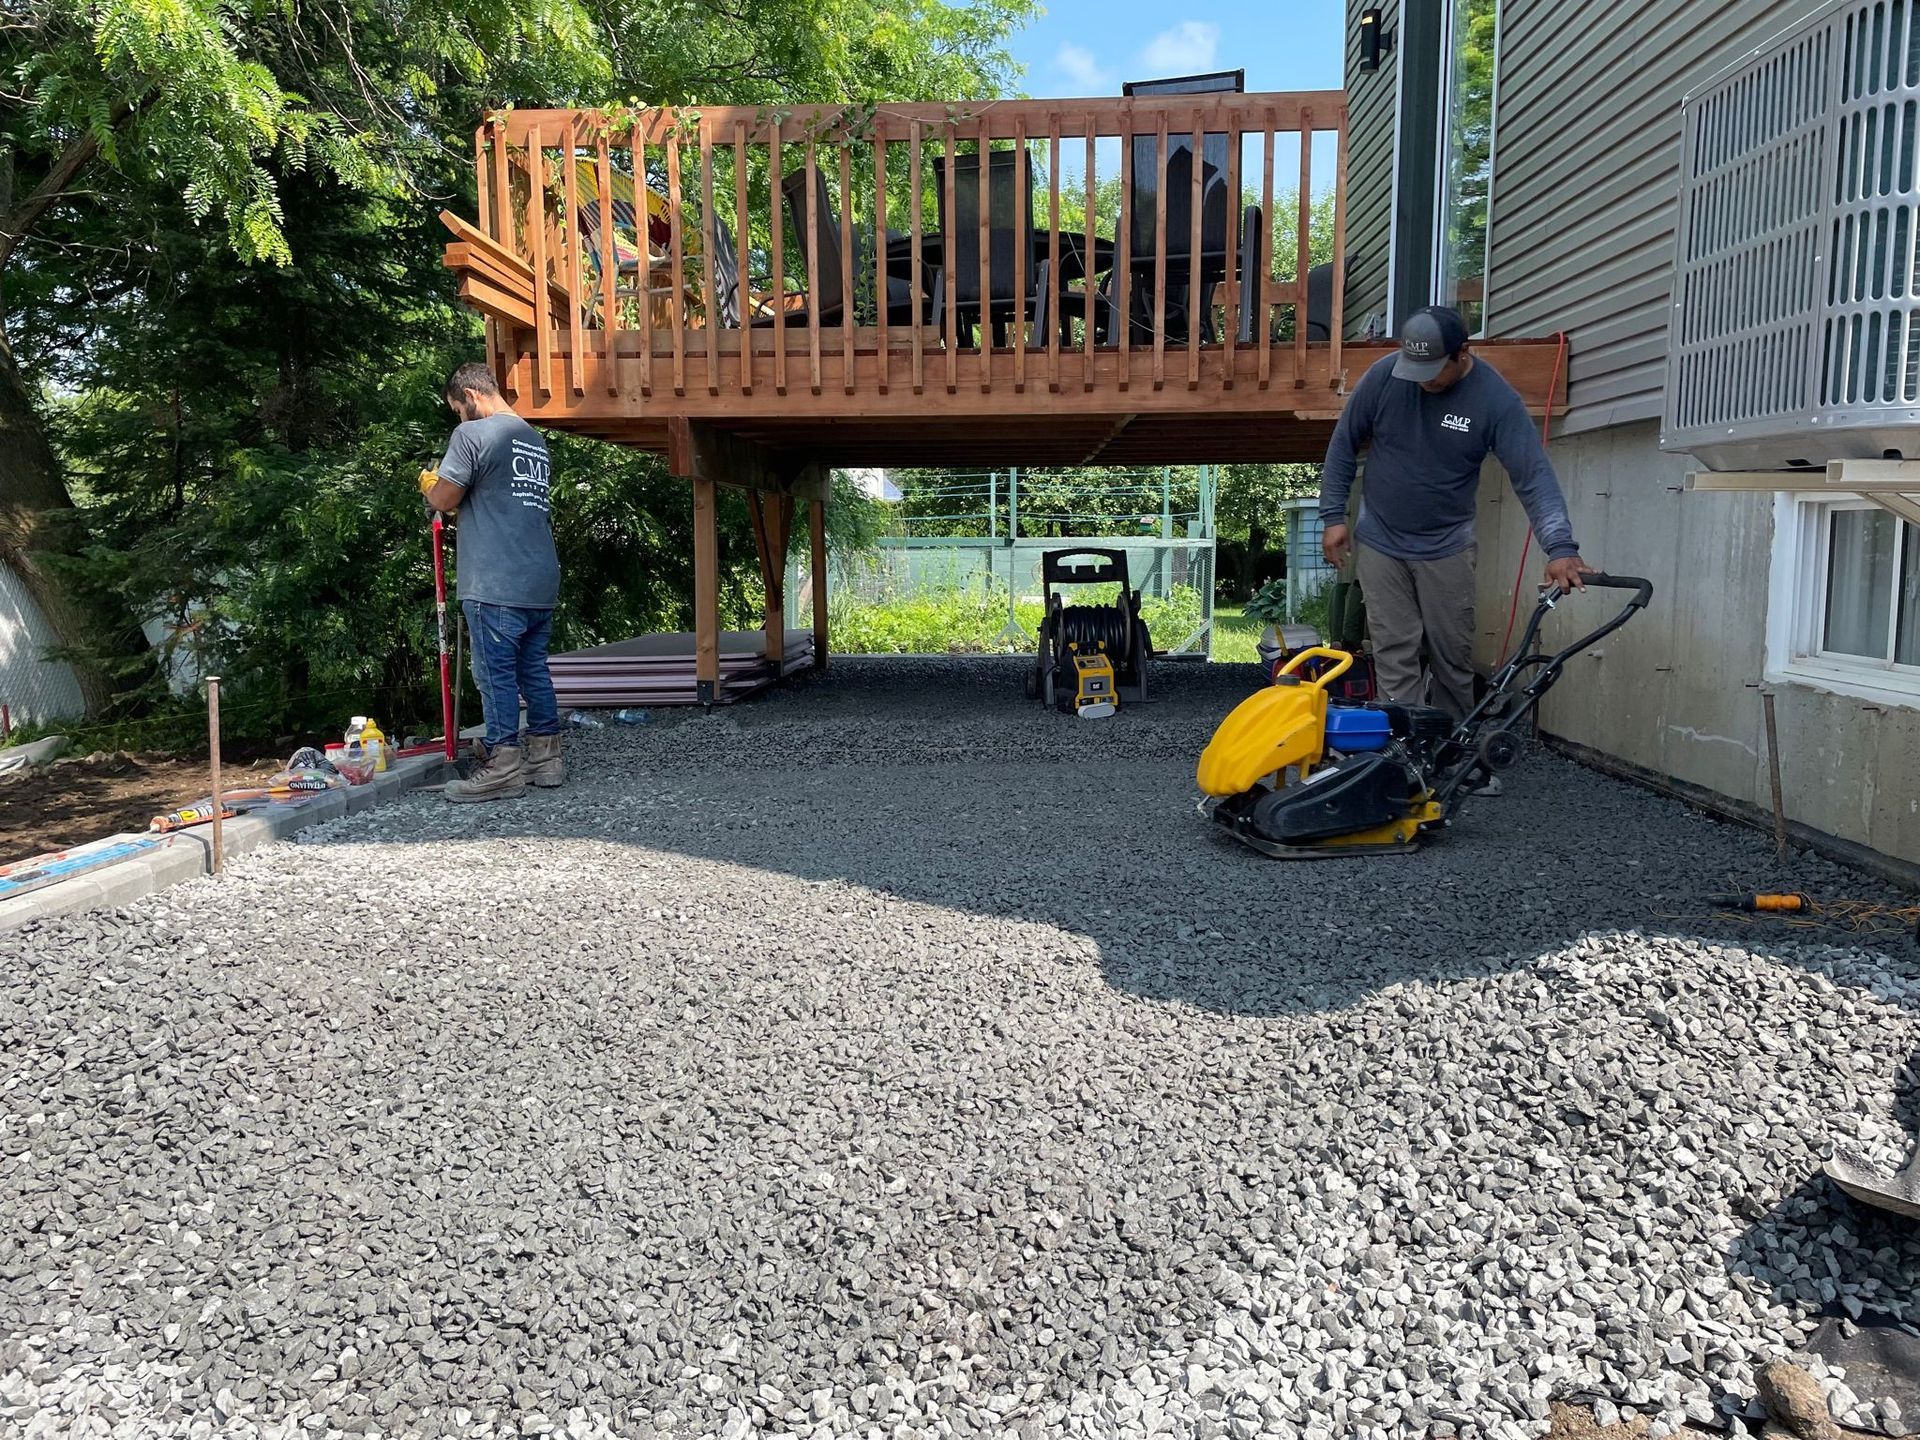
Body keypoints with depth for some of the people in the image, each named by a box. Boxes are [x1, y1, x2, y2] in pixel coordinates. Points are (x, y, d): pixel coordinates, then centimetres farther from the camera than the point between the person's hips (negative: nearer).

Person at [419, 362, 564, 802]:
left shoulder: (473, 434, -7)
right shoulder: (537, 441, 18)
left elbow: (443, 499, -7)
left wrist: (429, 483, 14)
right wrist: (465, 505, 28)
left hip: (495, 585, -8)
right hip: (541, 583, 8)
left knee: (497, 674, -3)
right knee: (534, 670, 12)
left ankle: (504, 768, 0)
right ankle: (545, 757, 17)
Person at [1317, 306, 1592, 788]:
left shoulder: (1496, 400, -15)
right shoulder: (1383, 377, -11)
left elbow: (1533, 476, -19)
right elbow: (1344, 445, 0)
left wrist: (1561, 547, -31)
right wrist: (1333, 516, -3)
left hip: (1446, 548, 0)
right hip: (1379, 542, 0)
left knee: (1453, 658, 7)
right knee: (1396, 657, -1)